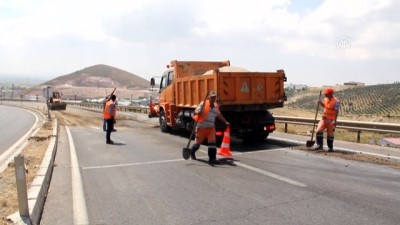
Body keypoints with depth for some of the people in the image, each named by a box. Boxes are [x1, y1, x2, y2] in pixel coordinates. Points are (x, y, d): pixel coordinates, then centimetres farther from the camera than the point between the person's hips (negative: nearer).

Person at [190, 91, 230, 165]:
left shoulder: (215, 106, 8)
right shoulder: (203, 104, -10)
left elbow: (219, 115, 25)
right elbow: (196, 111, -13)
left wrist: (225, 122, 27)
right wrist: (199, 112, -36)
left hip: (211, 128, 4)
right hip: (201, 127, -4)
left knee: (212, 143, -12)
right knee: (197, 143, 12)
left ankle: (212, 158, -9)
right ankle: (192, 152, 41)